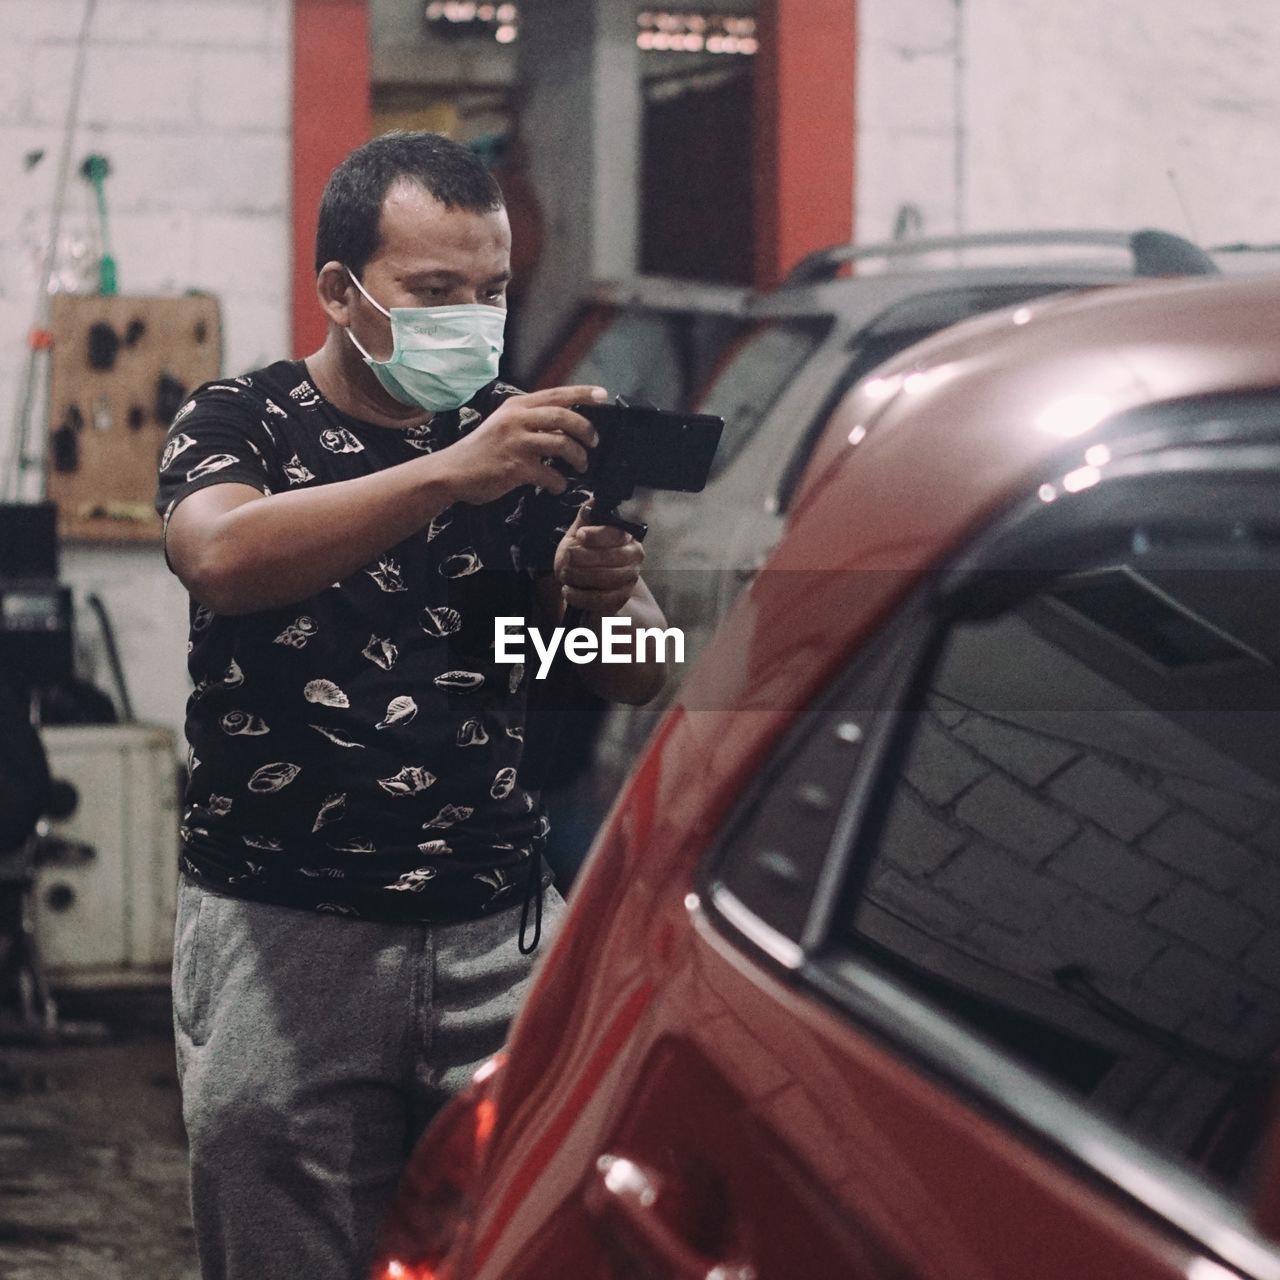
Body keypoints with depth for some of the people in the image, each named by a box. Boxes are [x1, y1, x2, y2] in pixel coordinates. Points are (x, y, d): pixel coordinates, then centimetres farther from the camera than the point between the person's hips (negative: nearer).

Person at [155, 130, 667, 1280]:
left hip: (499, 928, 3)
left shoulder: (521, 436, 12)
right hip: (282, 935, -3)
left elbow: (641, 678, 9)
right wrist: (448, 473, -33)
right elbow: (222, 556, -23)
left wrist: (604, 594, -15)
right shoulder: (243, 423, 2)